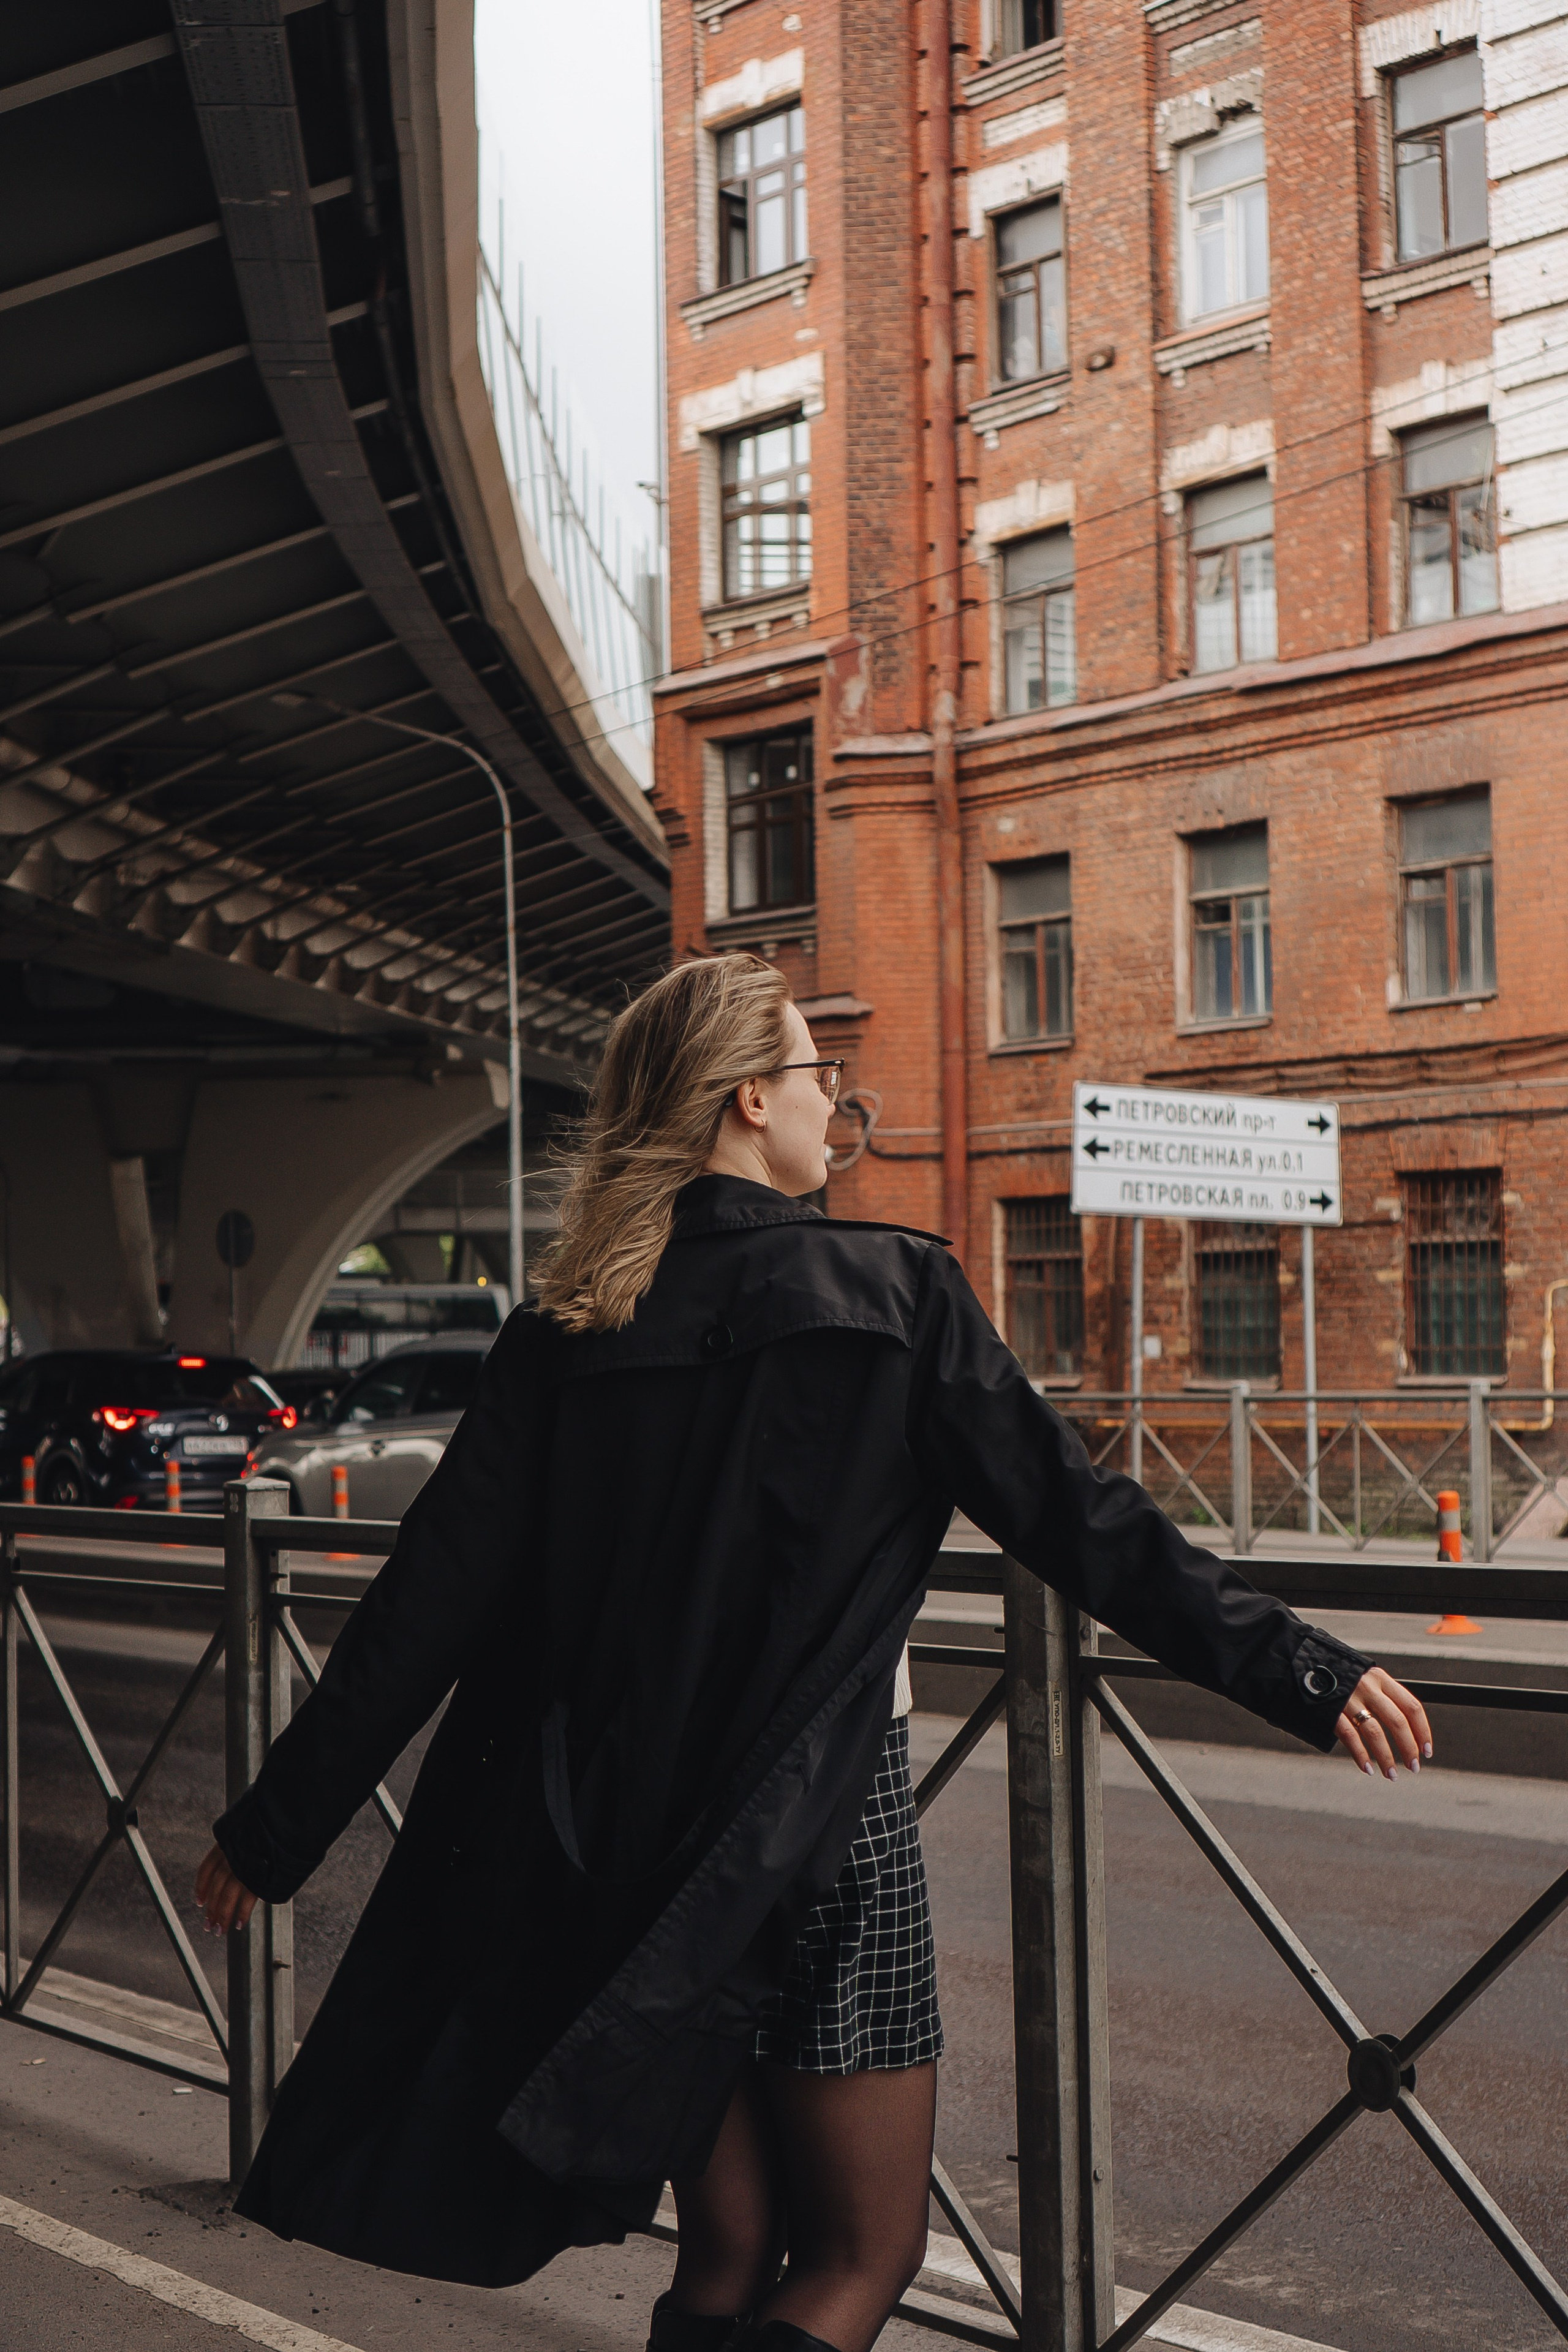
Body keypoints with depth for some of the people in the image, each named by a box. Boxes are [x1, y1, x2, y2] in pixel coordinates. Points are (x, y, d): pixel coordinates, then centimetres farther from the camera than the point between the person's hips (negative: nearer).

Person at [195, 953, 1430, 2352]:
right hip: (824, 1819, -4)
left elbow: (435, 1599, -1)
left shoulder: (565, 1335, 1)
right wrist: (1302, 1673, -2)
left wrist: (279, 1827, 6)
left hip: (618, 1838, 5)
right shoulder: (892, 1295, -8)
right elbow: (1078, 1522, -9)